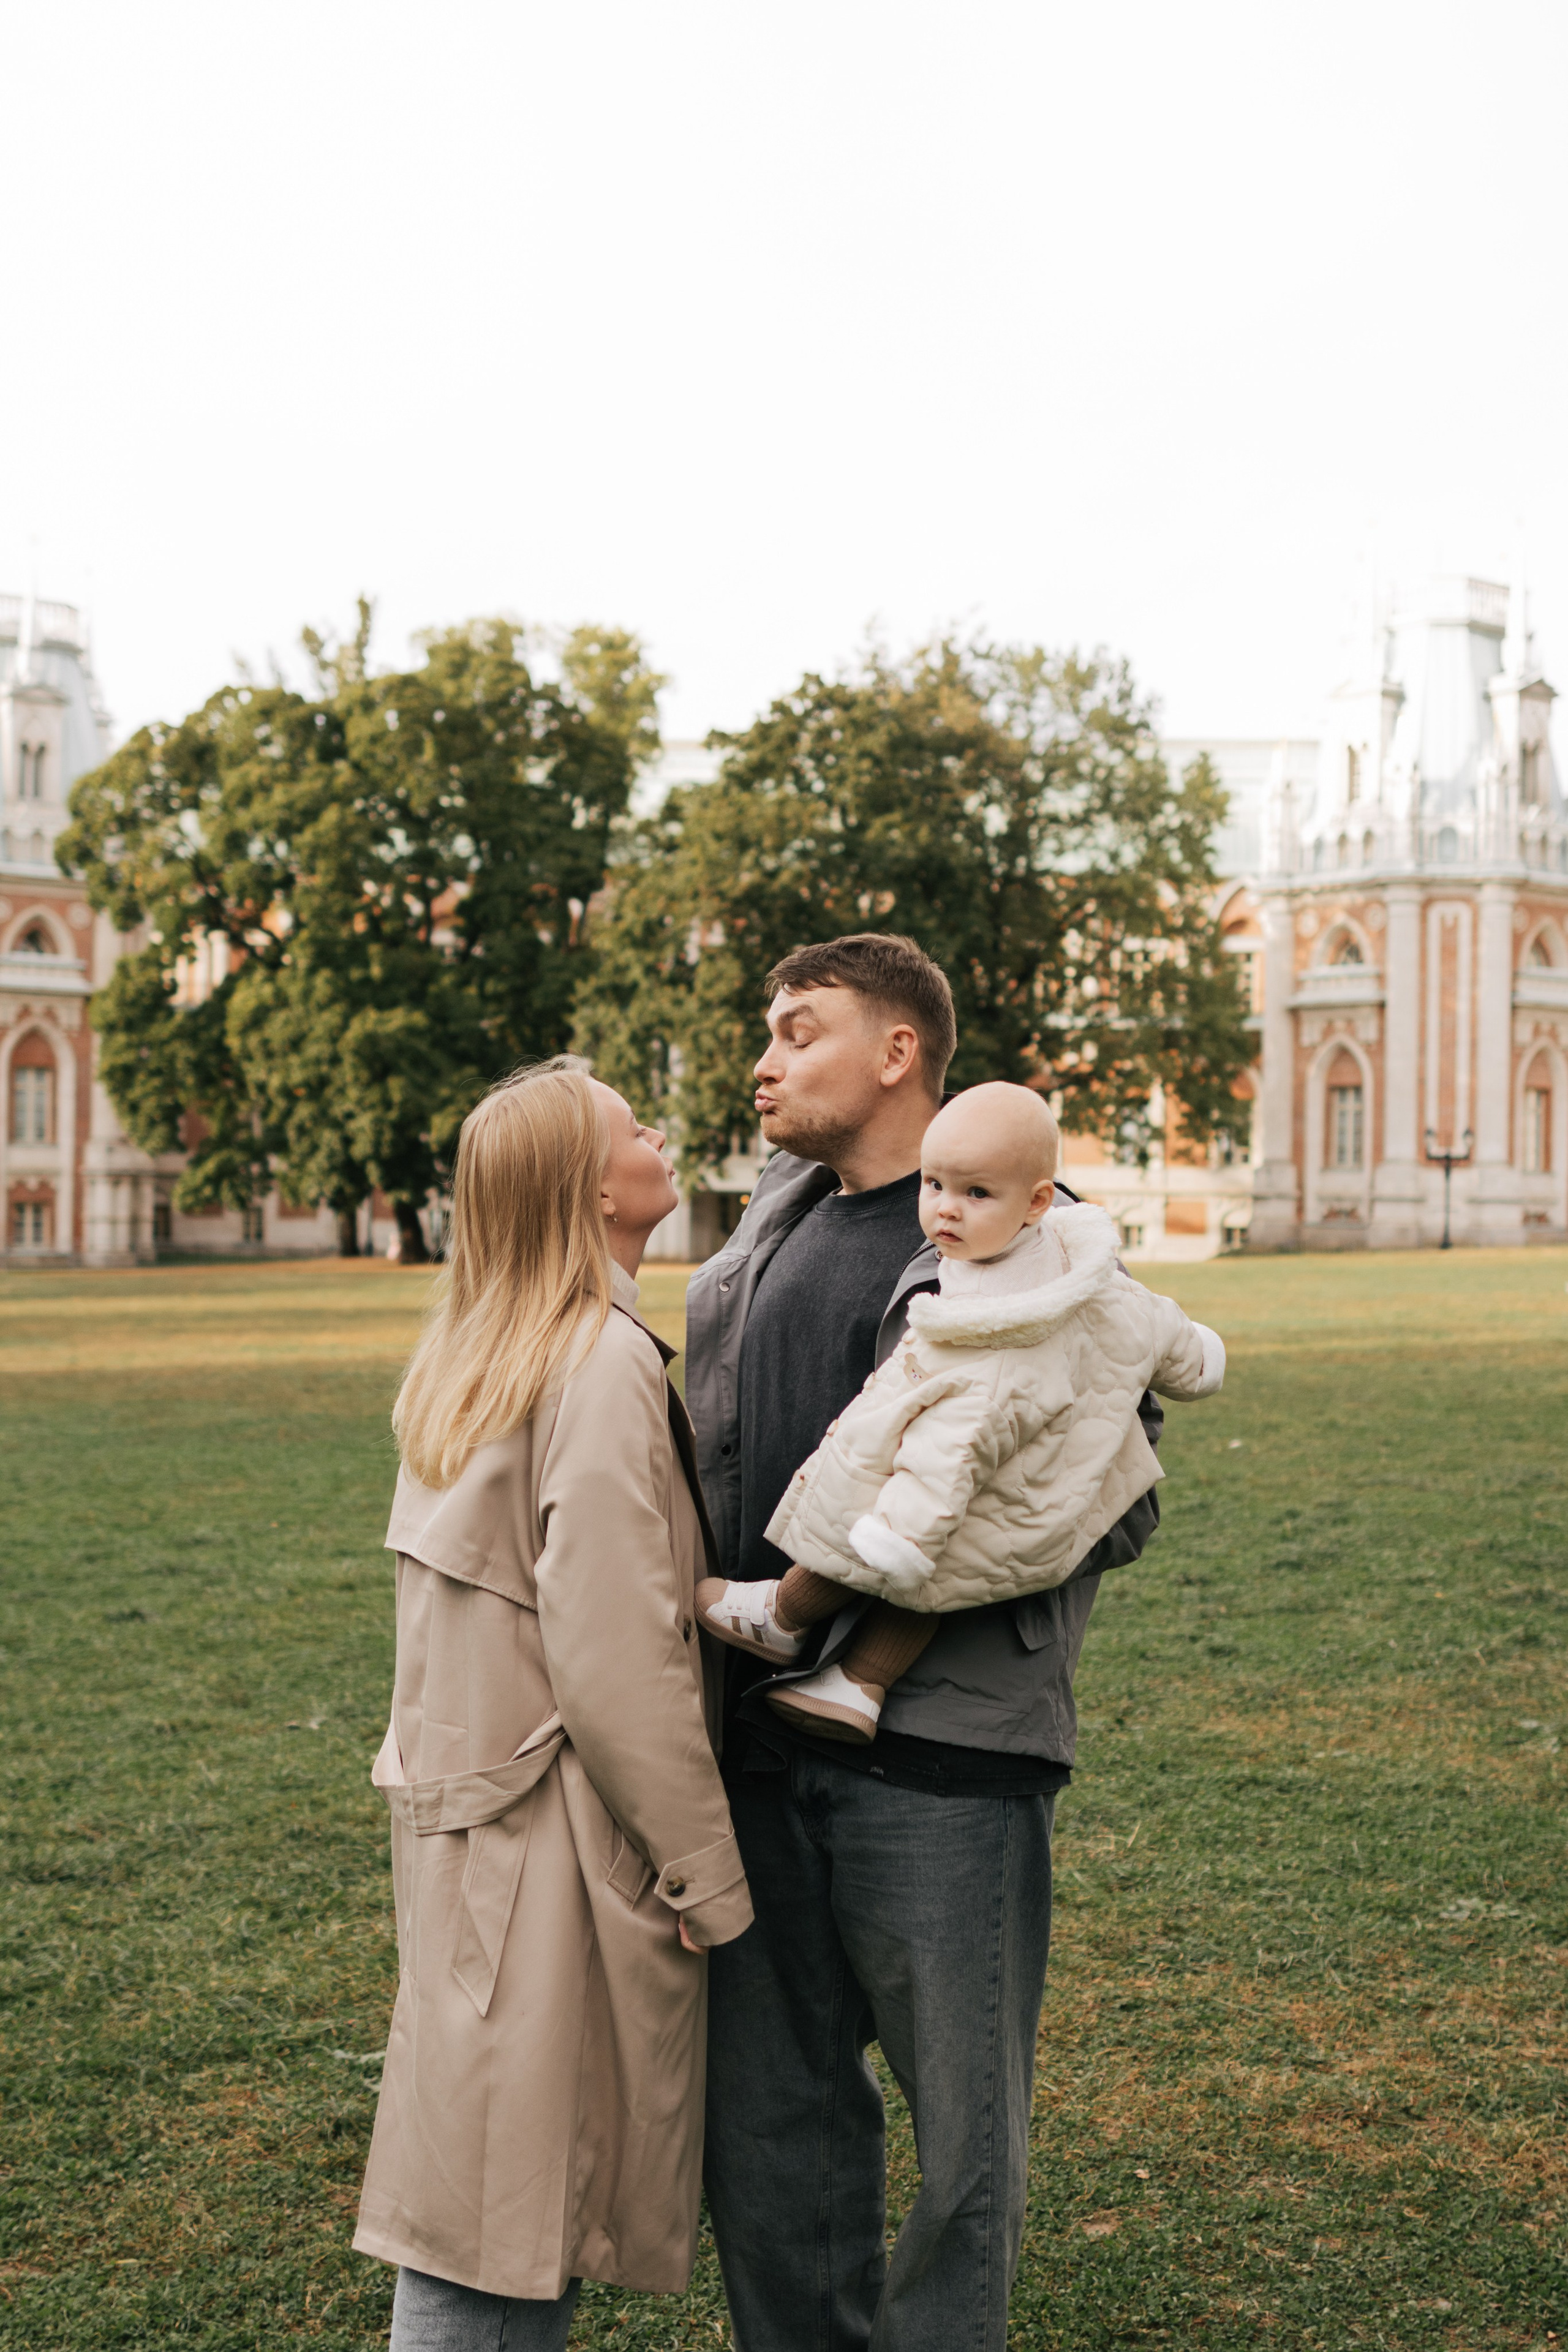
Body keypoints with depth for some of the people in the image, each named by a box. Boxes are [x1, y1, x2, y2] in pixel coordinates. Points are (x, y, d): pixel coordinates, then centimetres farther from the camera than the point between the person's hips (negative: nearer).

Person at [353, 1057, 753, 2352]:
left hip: (472, 1805, 9)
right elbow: (617, 1653, -20)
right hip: (560, 1840, -9)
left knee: (501, 2189, 15)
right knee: (508, 2209, 0)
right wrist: (706, 1870, -13)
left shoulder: (472, 1357, 11)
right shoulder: (605, 1365, -17)